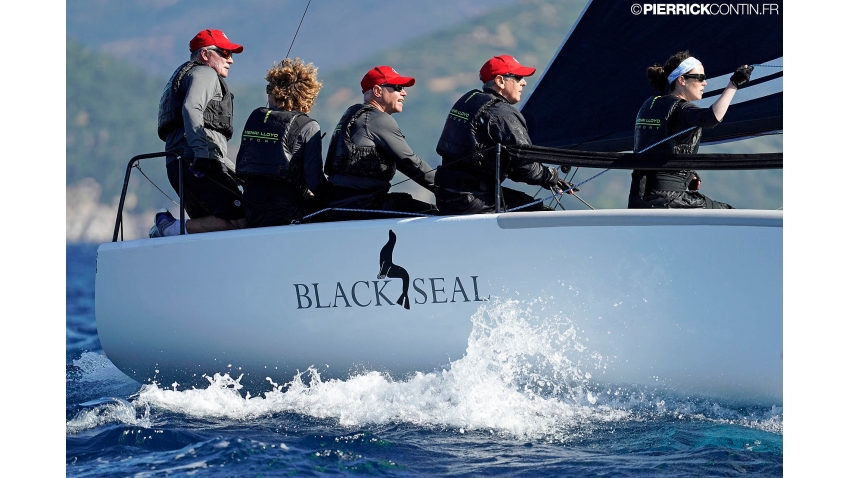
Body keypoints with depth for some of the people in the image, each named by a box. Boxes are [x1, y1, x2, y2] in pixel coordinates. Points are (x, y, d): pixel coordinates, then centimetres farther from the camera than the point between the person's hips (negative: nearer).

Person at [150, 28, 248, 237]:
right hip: (196, 162, -10)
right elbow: (191, 109, -17)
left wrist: (232, 167, 26)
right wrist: (201, 152, -27)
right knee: (241, 220, -20)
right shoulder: (205, 73, 4)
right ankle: (173, 228, -23)